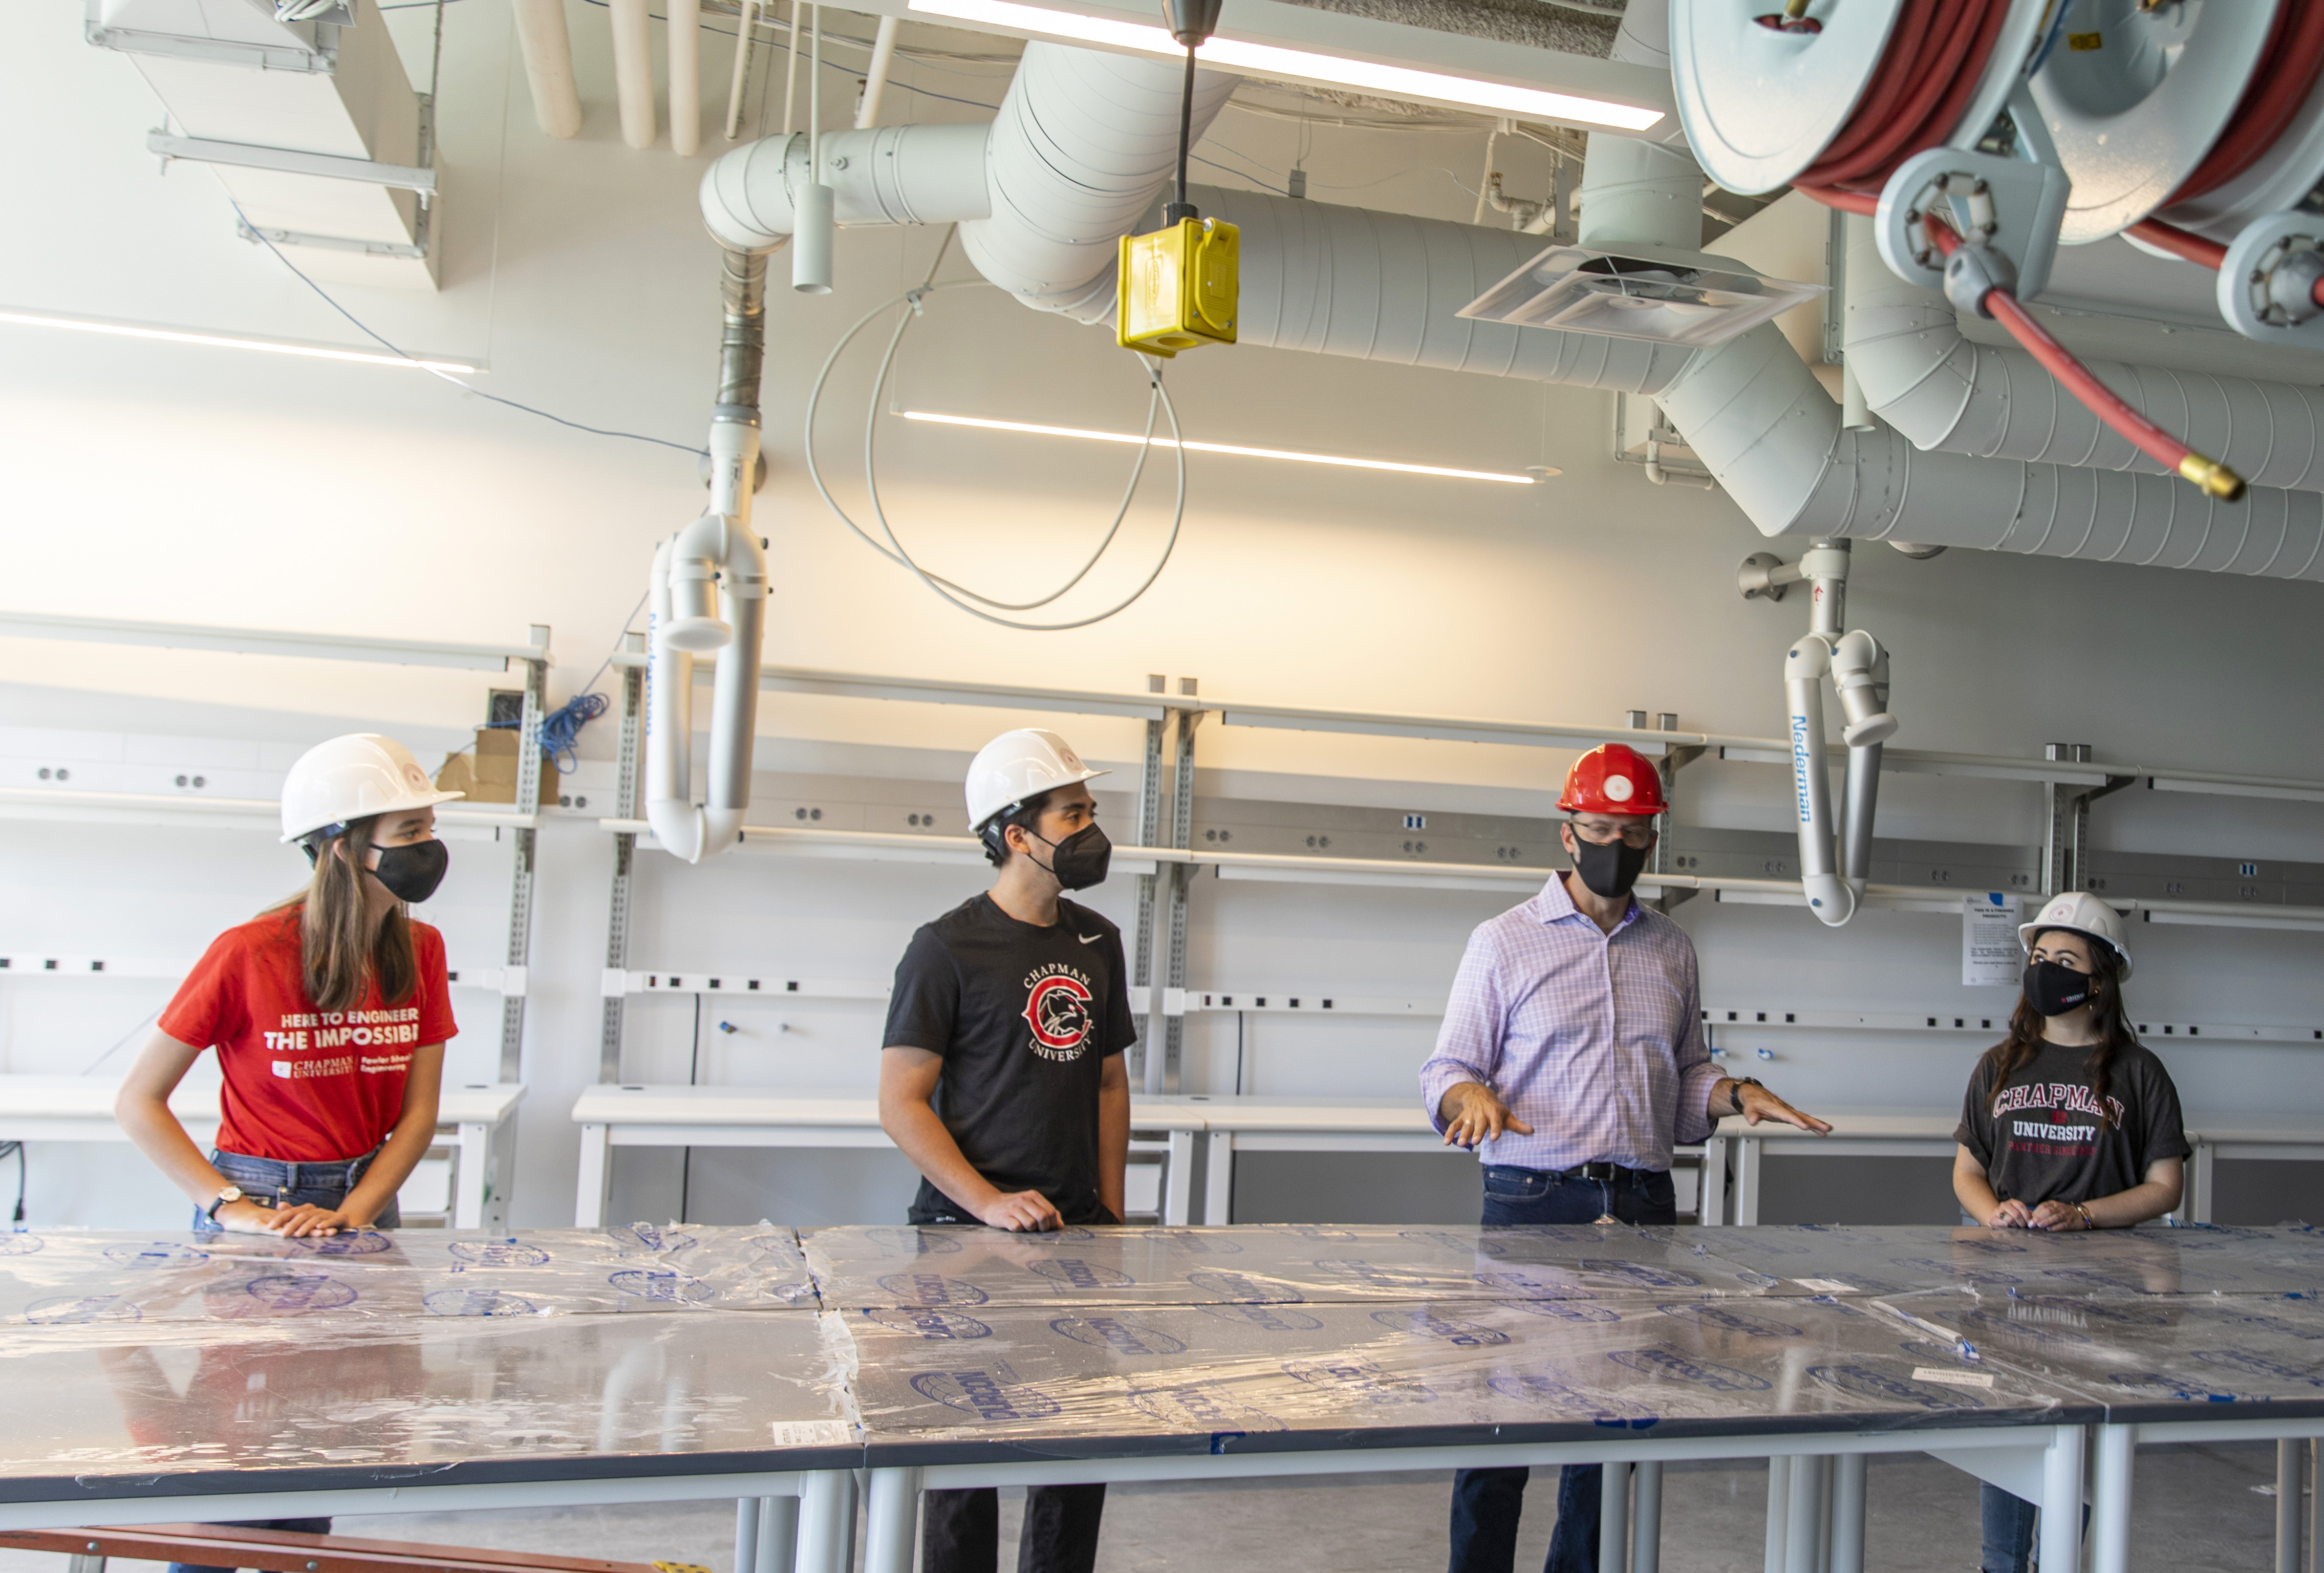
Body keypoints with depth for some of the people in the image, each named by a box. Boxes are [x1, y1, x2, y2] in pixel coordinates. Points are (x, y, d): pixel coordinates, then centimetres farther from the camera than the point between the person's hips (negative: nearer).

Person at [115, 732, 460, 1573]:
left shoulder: (419, 952, -3)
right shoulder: (248, 956, -16)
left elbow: (418, 1112, -2)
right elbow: (138, 1103, -11)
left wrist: (353, 1215, -15)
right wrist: (231, 1210, -18)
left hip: (363, 1202, 4)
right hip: (255, 1205, -4)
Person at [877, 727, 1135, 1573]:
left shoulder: (1098, 942, 10)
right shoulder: (948, 947, -9)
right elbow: (901, 1102, -11)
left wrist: (1111, 1214, 8)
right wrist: (987, 1203, -20)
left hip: (1075, 1231, 5)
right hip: (971, 1233, -5)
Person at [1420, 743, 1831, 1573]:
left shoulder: (1672, 950, 16)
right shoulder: (1503, 942, 4)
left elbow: (1684, 1078, 21)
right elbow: (1448, 1068, 3)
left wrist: (1733, 1092, 1)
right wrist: (1471, 1096, -19)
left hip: (1643, 1205, 4)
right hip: (1532, 1202, -3)